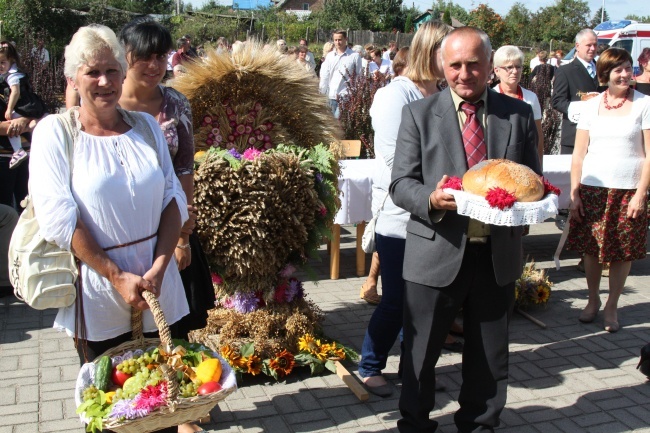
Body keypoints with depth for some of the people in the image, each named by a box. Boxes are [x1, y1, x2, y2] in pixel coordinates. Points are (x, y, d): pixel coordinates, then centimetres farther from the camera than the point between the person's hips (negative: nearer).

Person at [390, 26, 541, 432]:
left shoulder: (519, 113, 5)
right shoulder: (419, 113, -1)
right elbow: (401, 184, -5)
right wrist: (432, 200, -26)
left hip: (498, 255, 2)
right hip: (437, 253, -2)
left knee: (490, 355, 17)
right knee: (421, 352, 12)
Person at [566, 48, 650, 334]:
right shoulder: (592, 106, 6)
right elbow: (578, 154, 6)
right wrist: (574, 193, 0)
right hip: (593, 188, 2)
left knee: (623, 252, 4)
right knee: (591, 248, 7)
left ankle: (612, 307, 20)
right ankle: (593, 300, 26)